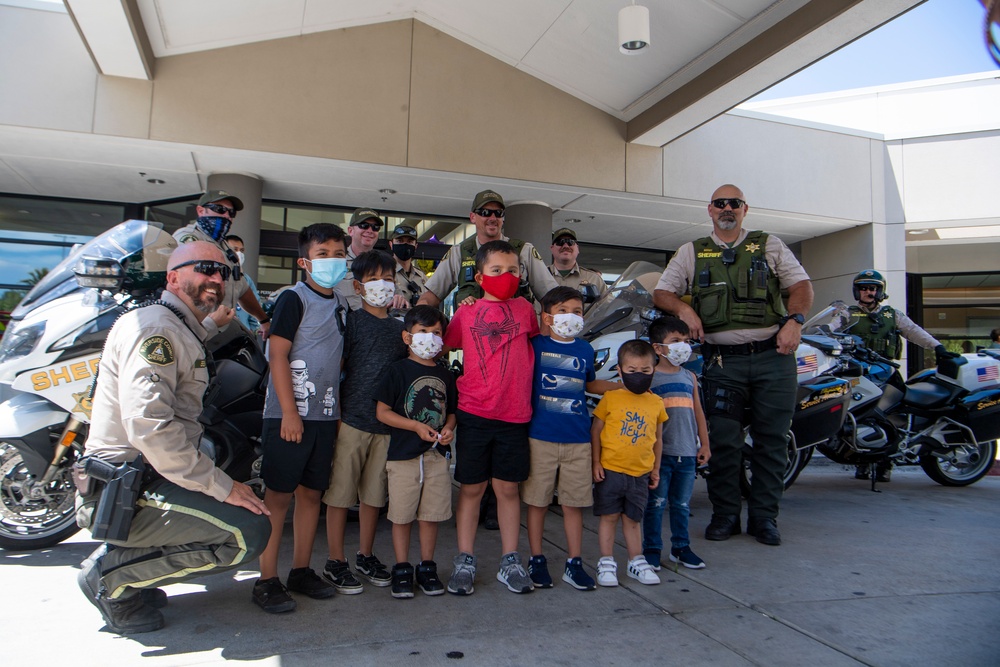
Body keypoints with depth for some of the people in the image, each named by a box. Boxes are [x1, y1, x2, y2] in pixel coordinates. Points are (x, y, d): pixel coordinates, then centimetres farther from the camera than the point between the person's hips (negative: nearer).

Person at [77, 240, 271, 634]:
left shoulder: (187, 334, 19)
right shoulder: (154, 327, -15)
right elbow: (149, 426, -26)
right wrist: (221, 486, -23)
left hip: (145, 478, 10)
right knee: (250, 531, -20)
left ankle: (124, 559, 14)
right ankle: (111, 574, -5)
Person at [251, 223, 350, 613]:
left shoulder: (340, 304, 13)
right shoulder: (294, 299, -7)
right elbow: (277, 354, -12)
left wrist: (338, 410, 15)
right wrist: (289, 412, -16)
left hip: (325, 415, 7)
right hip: (289, 415, -7)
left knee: (312, 493, 12)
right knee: (279, 495, -1)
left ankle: (301, 571, 24)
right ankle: (267, 581, 8)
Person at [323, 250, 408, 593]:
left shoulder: (400, 328, 13)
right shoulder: (351, 320, -3)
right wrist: (336, 412, -12)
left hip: (387, 423, 5)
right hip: (352, 420, -5)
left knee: (374, 493, 14)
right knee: (340, 493, 3)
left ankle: (366, 556, 28)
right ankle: (335, 561, 17)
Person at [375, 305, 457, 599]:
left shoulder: (445, 375, 10)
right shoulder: (398, 371, -3)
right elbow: (383, 412, -6)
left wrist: (448, 428, -5)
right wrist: (416, 426, -15)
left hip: (438, 455, 4)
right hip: (403, 455, -3)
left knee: (431, 514, 9)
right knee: (402, 515, 4)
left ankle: (427, 567, 25)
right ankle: (402, 569, 20)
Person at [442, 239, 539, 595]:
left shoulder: (524, 309, 6)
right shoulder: (466, 311, 3)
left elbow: (537, 343, 21)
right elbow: (445, 347, 12)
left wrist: (515, 376, 12)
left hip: (515, 415, 1)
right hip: (474, 413, -1)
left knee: (508, 488, 10)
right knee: (471, 488, 8)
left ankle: (510, 563, 23)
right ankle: (465, 562, 21)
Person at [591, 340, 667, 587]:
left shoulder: (656, 403, 4)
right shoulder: (610, 398, -6)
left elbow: (658, 439, 13)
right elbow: (595, 431, -2)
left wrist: (655, 469, 14)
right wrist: (595, 462, -6)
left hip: (640, 474, 3)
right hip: (610, 471, -2)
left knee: (632, 519, 14)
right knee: (609, 517, 6)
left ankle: (637, 562, 28)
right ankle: (607, 563, 19)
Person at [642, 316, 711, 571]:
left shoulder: (690, 377, 13)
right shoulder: (649, 377, -5)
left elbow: (698, 412, 16)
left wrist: (704, 444, 12)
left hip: (687, 453, 5)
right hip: (660, 453, -5)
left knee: (682, 504, 15)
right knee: (656, 503, 2)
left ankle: (681, 547, 28)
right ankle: (652, 549, 14)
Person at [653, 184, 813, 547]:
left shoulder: (770, 245, 13)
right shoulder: (691, 252, 13)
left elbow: (801, 285, 8)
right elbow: (661, 293, 9)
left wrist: (794, 320, -10)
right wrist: (683, 308, -11)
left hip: (773, 355, 1)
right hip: (723, 360, 0)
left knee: (772, 439, 4)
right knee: (723, 441, -2)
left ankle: (764, 517, 16)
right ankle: (725, 515, 13)